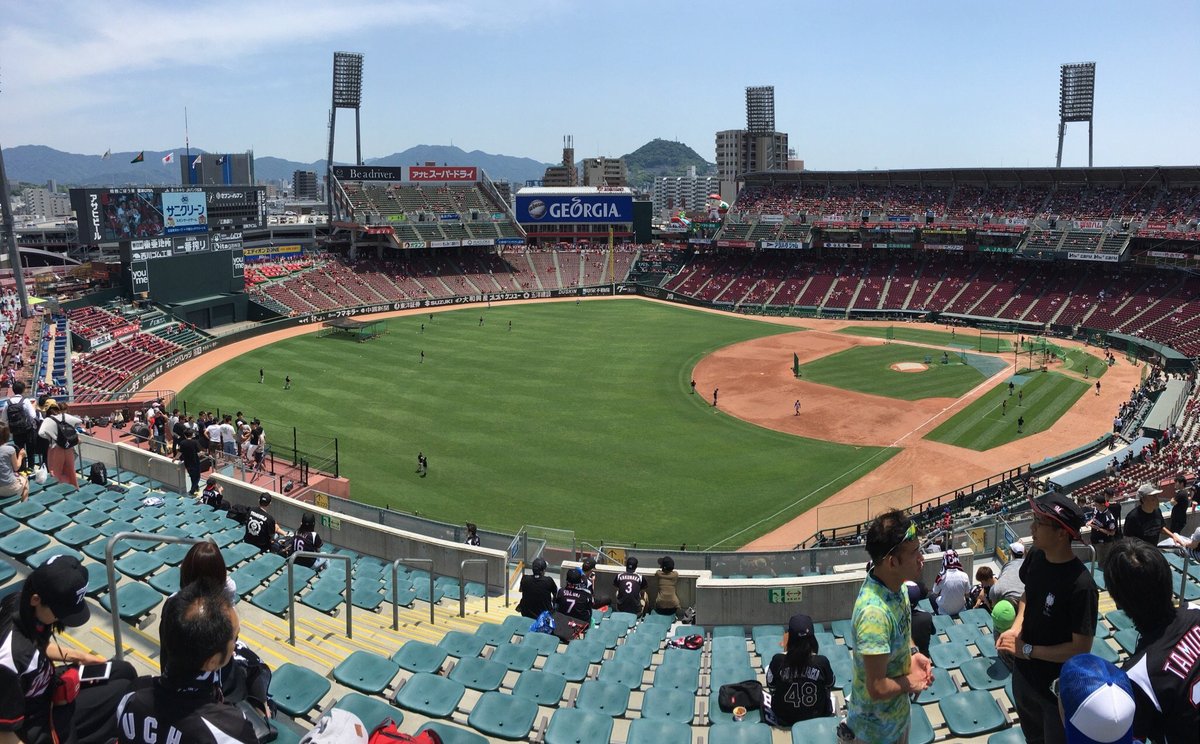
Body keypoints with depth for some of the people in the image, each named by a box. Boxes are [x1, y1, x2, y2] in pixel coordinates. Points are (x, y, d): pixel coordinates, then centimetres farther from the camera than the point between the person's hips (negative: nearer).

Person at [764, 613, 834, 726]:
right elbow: (829, 686, -2)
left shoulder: (778, 660, -25)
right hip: (816, 720, 1)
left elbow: (771, 687, -6)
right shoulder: (822, 662, -24)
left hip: (782, 720, -1)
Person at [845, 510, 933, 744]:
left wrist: (913, 654, -5)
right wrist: (910, 682, -15)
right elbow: (877, 689, -31)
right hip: (877, 723, -8)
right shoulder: (874, 612, -36)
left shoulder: (896, 584, -10)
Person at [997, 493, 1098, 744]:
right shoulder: (1035, 555, -11)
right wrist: (1016, 627, -6)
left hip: (1059, 684, -6)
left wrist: (1027, 650, -21)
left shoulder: (1081, 586, -32)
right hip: (1024, 671, 6)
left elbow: (1081, 649, -25)